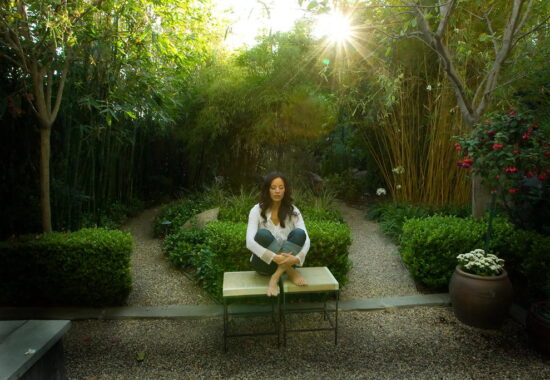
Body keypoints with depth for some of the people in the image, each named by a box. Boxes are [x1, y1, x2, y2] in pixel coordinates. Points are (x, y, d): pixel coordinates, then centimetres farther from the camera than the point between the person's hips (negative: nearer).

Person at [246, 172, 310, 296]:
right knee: (263, 234, -32)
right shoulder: (257, 210, -10)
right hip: (264, 262, -1)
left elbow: (305, 238, -14)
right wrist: (274, 257, -35)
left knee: (299, 233, -26)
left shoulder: (293, 211, -3)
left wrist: (297, 258, -34)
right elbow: (250, 242, -22)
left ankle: (275, 277, -28)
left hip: (285, 260, 2)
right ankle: (290, 272, -22)